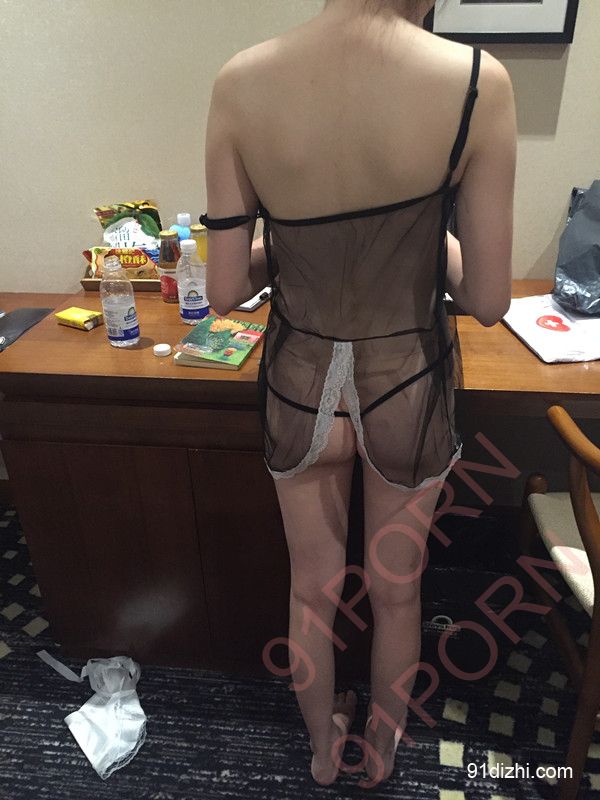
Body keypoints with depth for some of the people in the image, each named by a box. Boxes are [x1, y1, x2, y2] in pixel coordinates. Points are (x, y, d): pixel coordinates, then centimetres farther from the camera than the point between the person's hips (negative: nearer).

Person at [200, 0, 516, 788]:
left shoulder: (239, 84, -11)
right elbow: (487, 299, -11)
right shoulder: (478, 82, -16)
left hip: (300, 388, 2)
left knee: (313, 588, 25)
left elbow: (226, 289, -8)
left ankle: (323, 747, 54)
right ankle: (381, 749, 55)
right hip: (409, 388, -1)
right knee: (396, 591, 25)